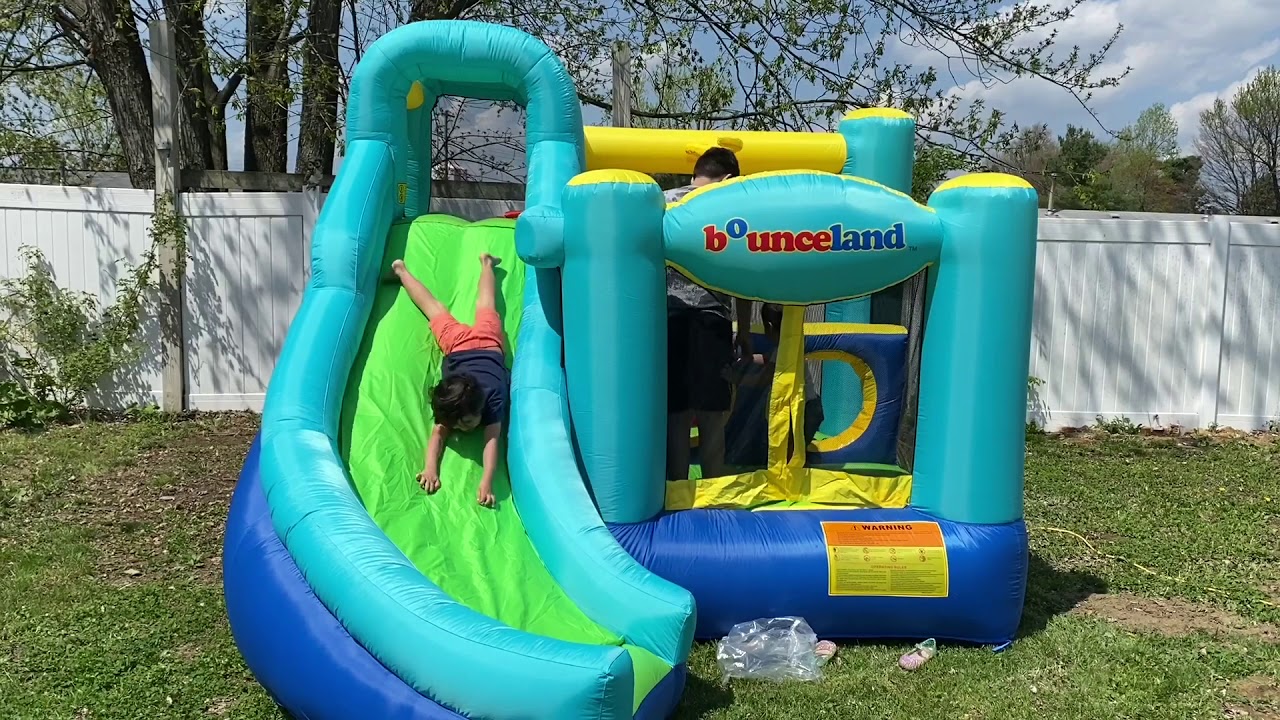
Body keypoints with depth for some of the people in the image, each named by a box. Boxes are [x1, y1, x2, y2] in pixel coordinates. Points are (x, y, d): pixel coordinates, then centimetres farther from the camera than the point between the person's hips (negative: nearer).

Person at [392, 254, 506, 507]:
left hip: (487, 344, 0)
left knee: (485, 309, 28)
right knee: (436, 311, 23)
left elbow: (492, 440, -48)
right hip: (459, 346, 0)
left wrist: (487, 481, -61)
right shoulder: (449, 404, -35)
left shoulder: (493, 401, -41)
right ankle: (402, 272, 46)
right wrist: (430, 468, -56)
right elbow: (437, 434, -38)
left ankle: (486, 263, 52)